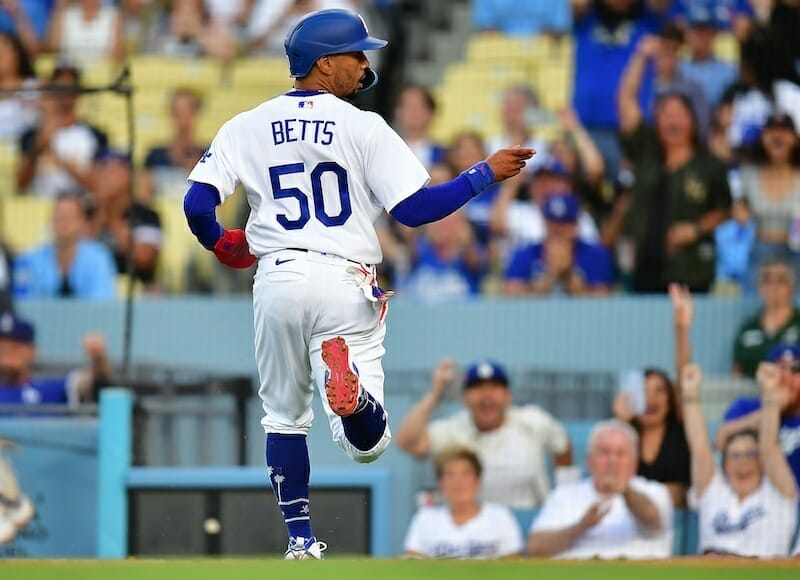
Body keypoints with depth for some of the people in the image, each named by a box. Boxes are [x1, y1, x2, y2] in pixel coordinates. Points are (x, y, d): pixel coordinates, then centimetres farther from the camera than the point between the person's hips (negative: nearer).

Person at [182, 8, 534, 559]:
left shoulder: (246, 127, 6)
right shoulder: (362, 127, -2)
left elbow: (198, 205, -1)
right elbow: (414, 209, -9)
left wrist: (221, 245, 20)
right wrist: (486, 174, 1)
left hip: (278, 281, 3)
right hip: (344, 282, -3)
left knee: (286, 418, 21)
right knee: (368, 443, -4)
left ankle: (300, 538, 16)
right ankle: (352, 390, -37)